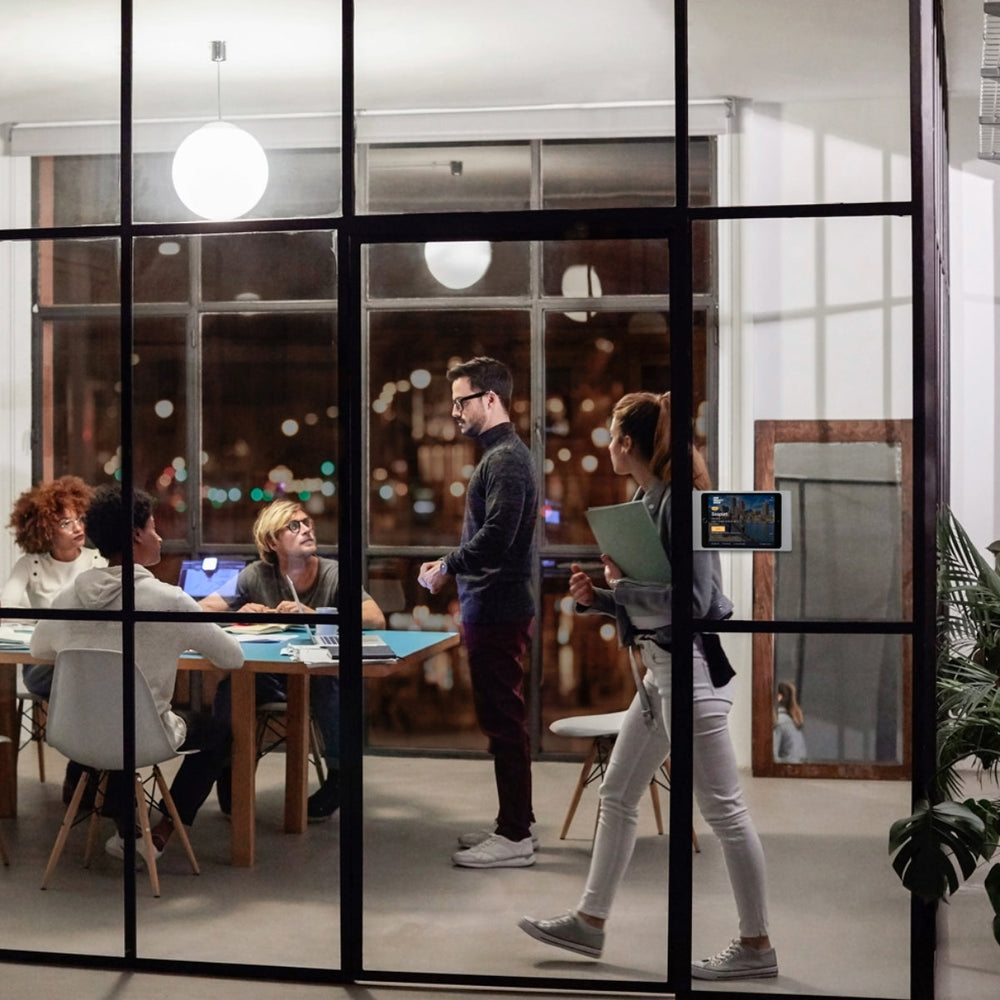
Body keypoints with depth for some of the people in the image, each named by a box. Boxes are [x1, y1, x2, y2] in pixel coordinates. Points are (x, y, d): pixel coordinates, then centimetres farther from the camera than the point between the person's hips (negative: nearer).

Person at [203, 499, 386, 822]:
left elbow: (375, 619, -23)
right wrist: (238, 615, -24)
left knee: (331, 690, -34)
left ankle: (337, 777, -13)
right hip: (270, 678, 1)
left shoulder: (333, 574, -8)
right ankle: (231, 774, -6)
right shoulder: (256, 576, -4)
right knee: (229, 689, -28)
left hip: (321, 676, -1)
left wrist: (314, 615, -33)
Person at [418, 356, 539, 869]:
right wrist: (450, 564, 9)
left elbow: (495, 535, -25)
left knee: (503, 721, -4)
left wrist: (447, 567, -12)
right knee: (502, 720, 15)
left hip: (498, 612, -10)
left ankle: (515, 837, 3)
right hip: (492, 609, 10)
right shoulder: (499, 455, 16)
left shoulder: (507, 459, -15)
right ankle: (515, 823, 24)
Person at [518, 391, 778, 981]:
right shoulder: (647, 500, 11)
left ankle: (757, 947, 11)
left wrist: (621, 584, -13)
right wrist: (596, 598, 1)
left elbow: (693, 600, -22)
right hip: (661, 668, 10)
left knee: (723, 810, -1)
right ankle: (589, 923, 26)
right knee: (617, 795, 15)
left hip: (691, 668, -10)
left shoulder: (679, 501, -16)